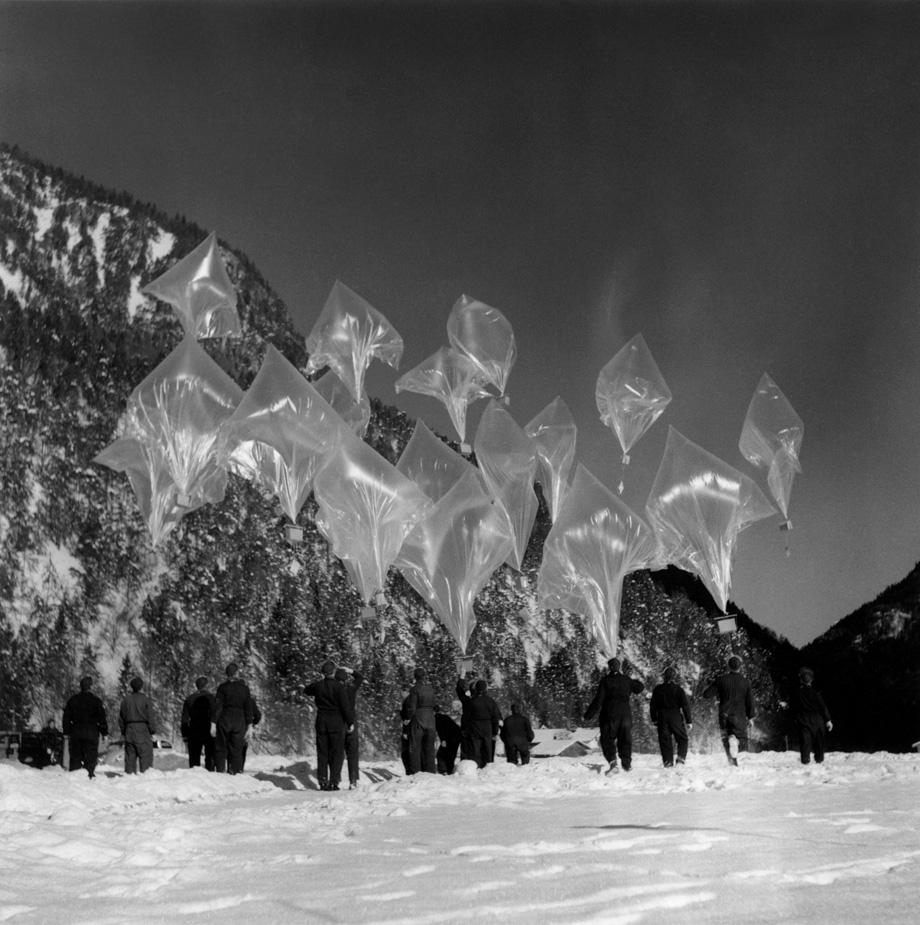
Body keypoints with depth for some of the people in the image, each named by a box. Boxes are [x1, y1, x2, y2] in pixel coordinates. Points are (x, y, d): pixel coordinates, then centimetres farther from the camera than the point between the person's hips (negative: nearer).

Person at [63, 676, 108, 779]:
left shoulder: (73, 700, 8)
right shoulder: (95, 701, -5)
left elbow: (66, 717, 10)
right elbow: (102, 718, -5)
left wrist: (66, 732, 15)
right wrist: (104, 732, 2)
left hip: (75, 732, 4)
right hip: (91, 732, -4)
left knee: (75, 756, 9)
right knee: (91, 757, -2)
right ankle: (89, 774, -13)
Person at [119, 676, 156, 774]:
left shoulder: (125, 700, 7)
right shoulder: (145, 700, -6)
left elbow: (121, 718, 11)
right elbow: (150, 717, -7)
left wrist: (123, 731, 18)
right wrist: (152, 731, 0)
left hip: (129, 732, 4)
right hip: (143, 731, -4)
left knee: (130, 757, 9)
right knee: (146, 757, -3)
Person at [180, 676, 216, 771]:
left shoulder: (189, 699, 6)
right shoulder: (211, 698, -3)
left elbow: (184, 719, 6)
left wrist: (184, 734, 10)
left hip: (194, 732, 2)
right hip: (209, 732, -2)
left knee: (194, 757, 6)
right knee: (210, 756, 2)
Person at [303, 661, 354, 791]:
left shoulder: (318, 686, 1)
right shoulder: (339, 686, -13)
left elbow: (306, 690, 24)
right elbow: (345, 706, -13)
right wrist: (350, 722, -4)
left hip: (321, 723, 4)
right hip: (337, 723, -4)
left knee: (322, 753, 10)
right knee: (337, 753, 3)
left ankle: (323, 782, 7)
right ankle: (333, 782, -3)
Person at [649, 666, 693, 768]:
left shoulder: (657, 689, 3)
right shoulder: (679, 689, -3)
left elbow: (653, 705, 6)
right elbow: (685, 705, -3)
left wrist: (654, 719, 15)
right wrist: (689, 721, 1)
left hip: (662, 718, 2)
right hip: (676, 717, -2)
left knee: (665, 741, 6)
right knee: (683, 739, 10)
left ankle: (668, 761, -2)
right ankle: (681, 757, -8)